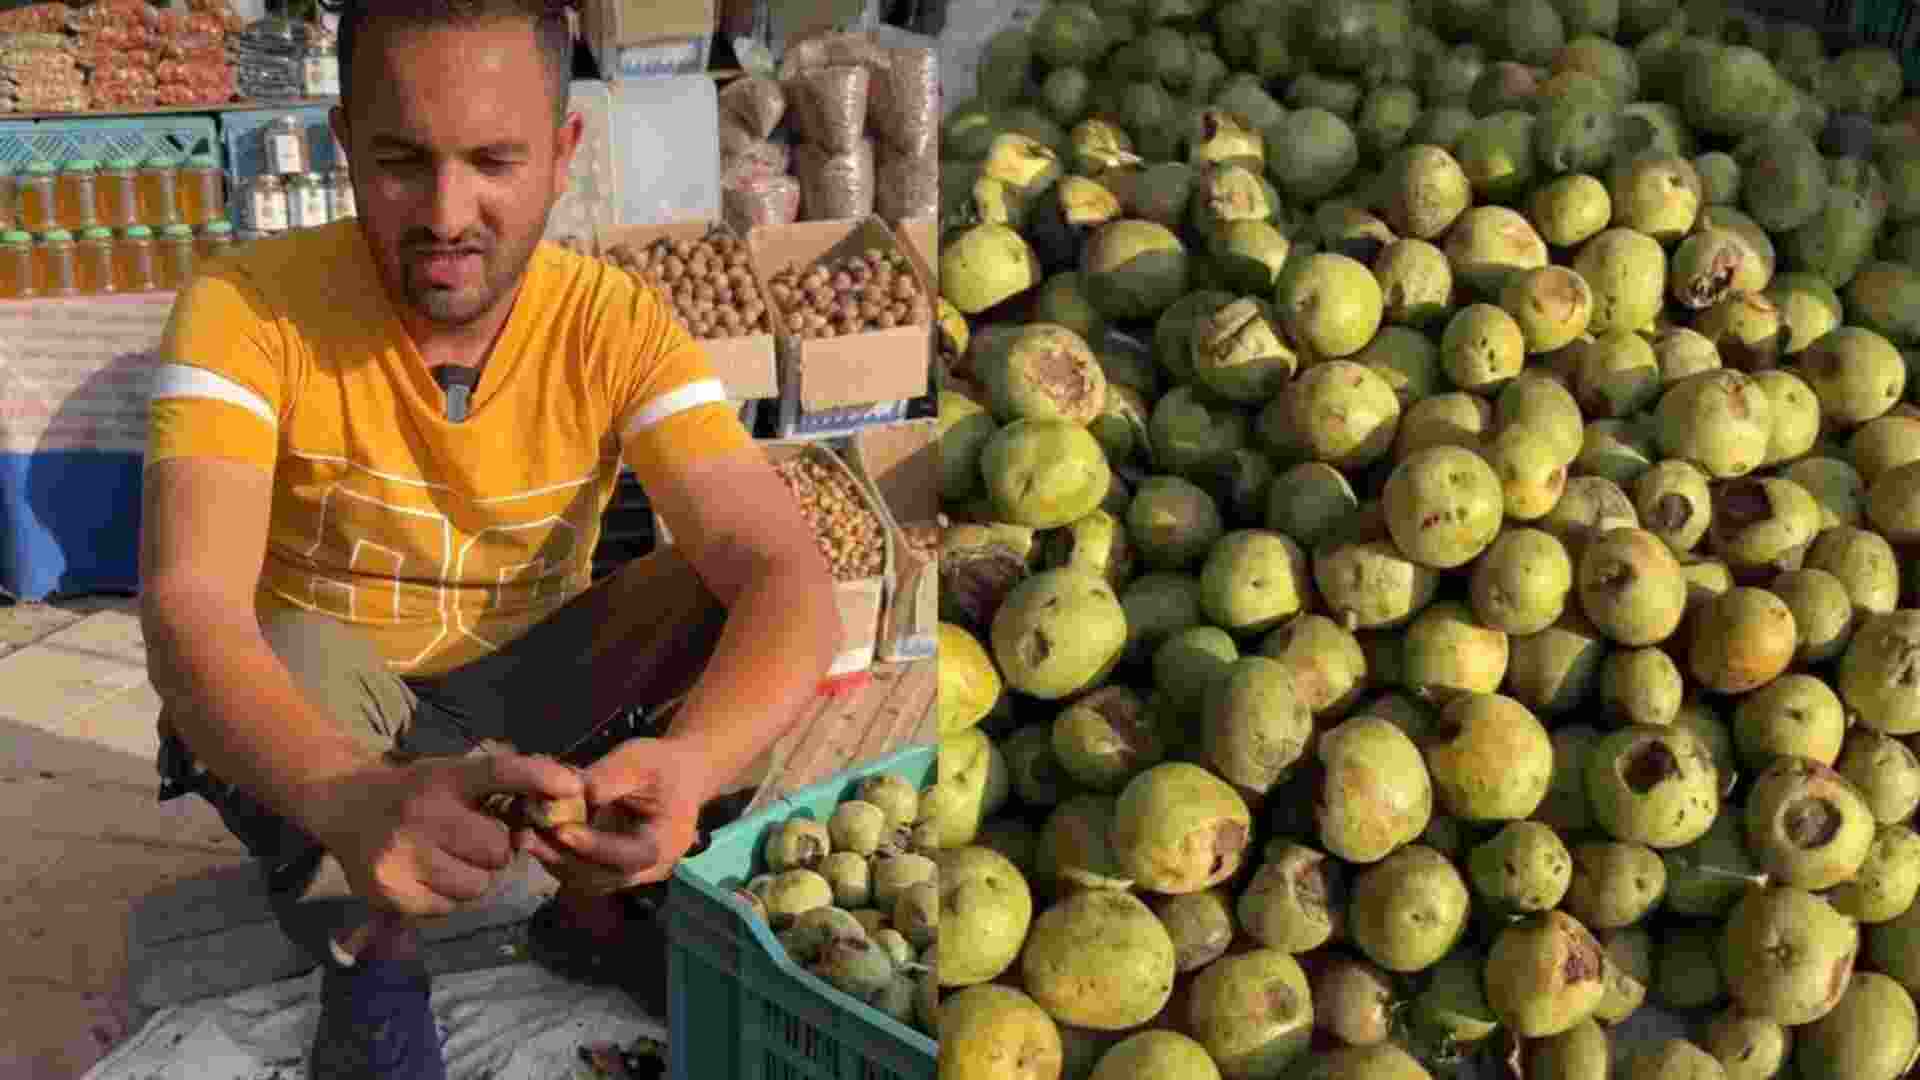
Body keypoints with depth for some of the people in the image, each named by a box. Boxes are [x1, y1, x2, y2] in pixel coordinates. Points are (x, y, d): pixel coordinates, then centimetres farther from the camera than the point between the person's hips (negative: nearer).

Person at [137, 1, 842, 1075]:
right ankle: (373, 969, -7)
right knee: (300, 657, -34)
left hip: (520, 695, 2)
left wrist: (684, 765, -52)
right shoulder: (247, 306, -23)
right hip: (314, 734, -2)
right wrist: (356, 800, -58)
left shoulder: (619, 326, -17)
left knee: (726, 585, -20)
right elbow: (188, 609, -36)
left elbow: (788, 577, -29)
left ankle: (607, 896, 0)